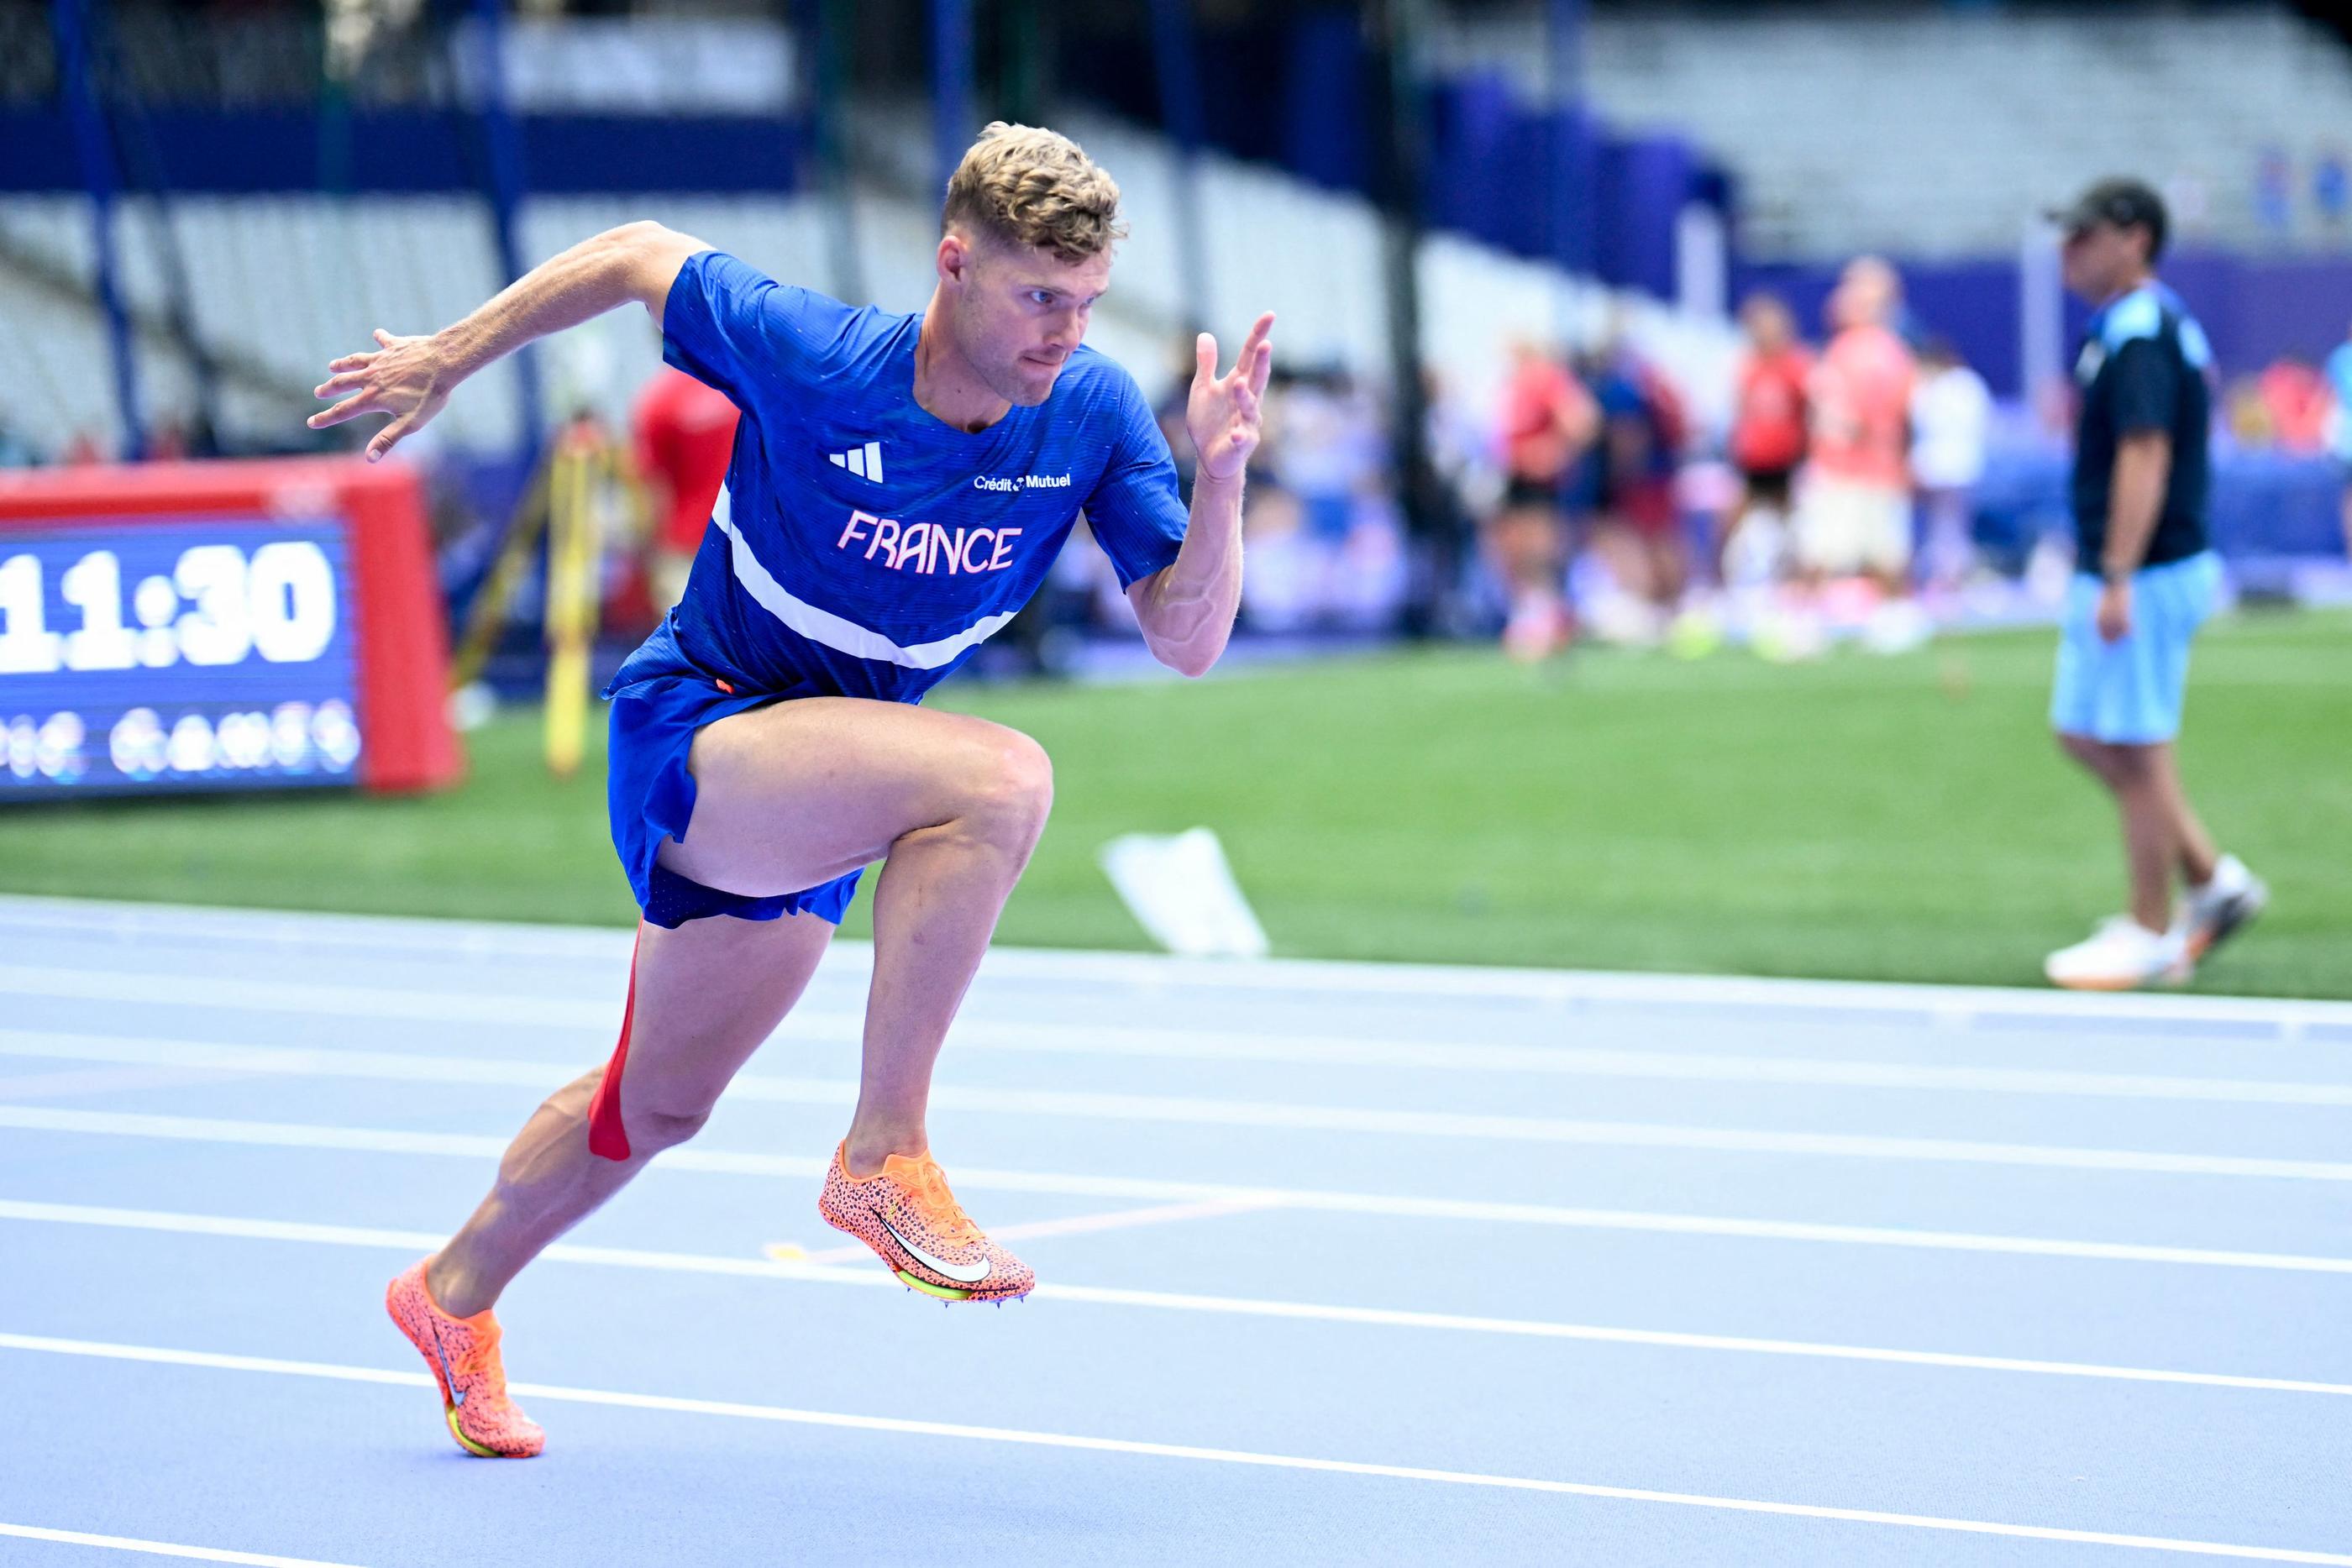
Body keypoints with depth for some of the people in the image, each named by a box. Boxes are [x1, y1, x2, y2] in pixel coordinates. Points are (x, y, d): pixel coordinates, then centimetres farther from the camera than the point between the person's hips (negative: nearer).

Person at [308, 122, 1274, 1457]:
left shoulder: (1094, 413, -14)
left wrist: (1220, 480, -30)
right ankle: (885, 1156, -26)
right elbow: (636, 257, -9)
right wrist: (450, 358, 1)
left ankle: (457, 1296, 47)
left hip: (813, 785, 6)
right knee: (1001, 777, -33)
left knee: (663, 1100, 23)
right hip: (690, 731, -6)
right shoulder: (810, 357, -26)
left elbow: (1188, 639, -13)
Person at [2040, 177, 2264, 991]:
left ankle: (2150, 934, 7)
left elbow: (2145, 458, -25)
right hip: (2109, 577, 11)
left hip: (2143, 577, -11)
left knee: (2134, 751, -2)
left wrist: (2117, 581, -28)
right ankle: (2212, 879, 20)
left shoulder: (2138, 335, -18)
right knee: (2084, 734, 16)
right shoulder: (2154, 323, 14)